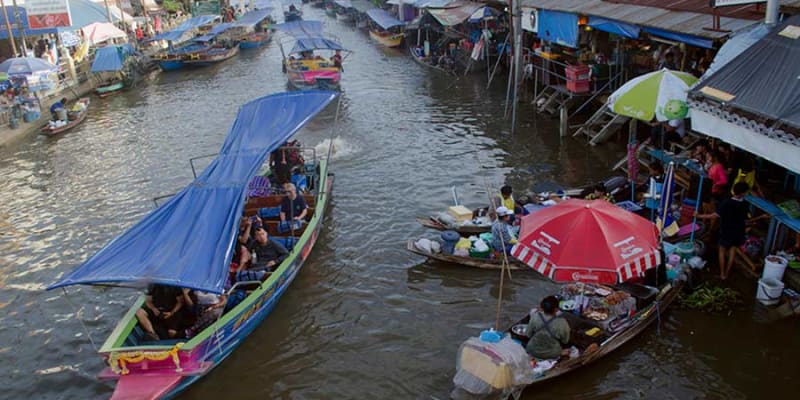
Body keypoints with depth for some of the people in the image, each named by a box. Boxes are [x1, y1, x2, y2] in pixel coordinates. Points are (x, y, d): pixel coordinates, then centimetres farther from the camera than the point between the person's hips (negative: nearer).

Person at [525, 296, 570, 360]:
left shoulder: (535, 317, -25)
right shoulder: (562, 323, -29)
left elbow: (528, 334, -7)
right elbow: (565, 341, -10)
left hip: (533, 352, 1)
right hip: (552, 355, -1)